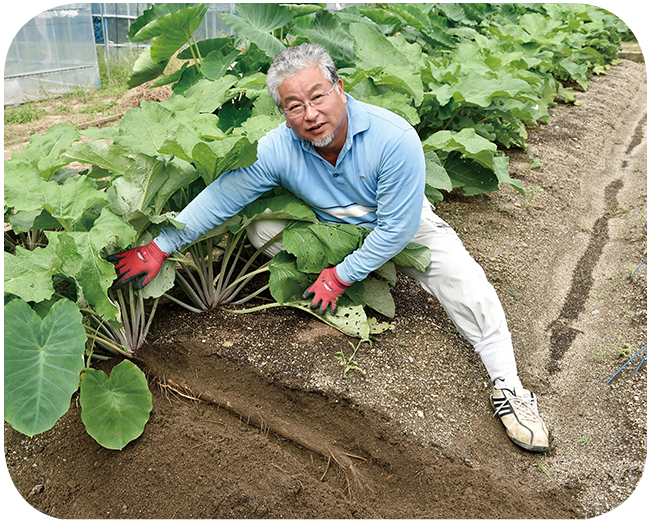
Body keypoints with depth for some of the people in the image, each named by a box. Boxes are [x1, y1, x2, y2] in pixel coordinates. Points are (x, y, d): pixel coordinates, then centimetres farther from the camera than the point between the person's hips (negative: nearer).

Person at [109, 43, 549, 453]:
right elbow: (219, 197, -18)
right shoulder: (277, 149, -25)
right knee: (262, 228, -16)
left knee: (466, 283, -22)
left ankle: (508, 388, -6)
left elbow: (396, 228, -28)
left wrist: (341, 276, -24)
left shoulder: (393, 138, -34)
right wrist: (158, 249, -17)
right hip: (329, 228, 3)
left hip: (403, 224, -2)